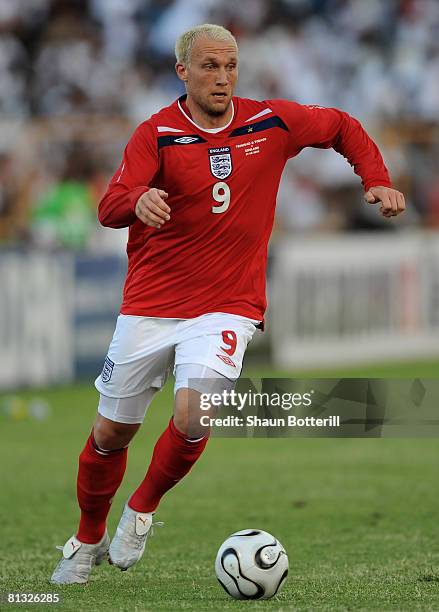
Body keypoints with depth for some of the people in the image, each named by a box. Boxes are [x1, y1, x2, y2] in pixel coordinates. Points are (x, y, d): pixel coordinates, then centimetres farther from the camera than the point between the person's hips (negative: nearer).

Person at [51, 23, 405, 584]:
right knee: (112, 432, 7)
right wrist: (138, 201, -43)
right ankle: (88, 540, 33)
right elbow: (109, 207, -20)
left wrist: (376, 180, 2)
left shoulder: (272, 123, 0)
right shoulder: (156, 134, -7)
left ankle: (141, 511, 6)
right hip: (150, 305, 0)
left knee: (192, 418, -23)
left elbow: (342, 128, 17)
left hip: (227, 306, 0)